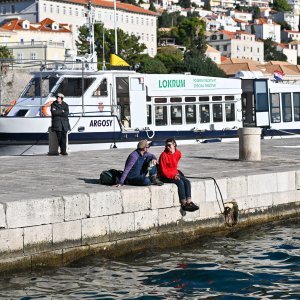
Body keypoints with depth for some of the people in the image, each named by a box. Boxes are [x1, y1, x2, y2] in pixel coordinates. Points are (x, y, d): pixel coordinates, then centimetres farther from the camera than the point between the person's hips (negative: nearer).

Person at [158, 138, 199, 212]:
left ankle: (189, 202, -24)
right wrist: (173, 176, -22)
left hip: (175, 174, 6)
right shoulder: (164, 155, -14)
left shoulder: (178, 154, 4)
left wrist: (176, 173, 12)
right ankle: (184, 204, -27)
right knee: (180, 182, -27)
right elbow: (163, 170, -14)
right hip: (165, 176, -6)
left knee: (187, 181, -17)